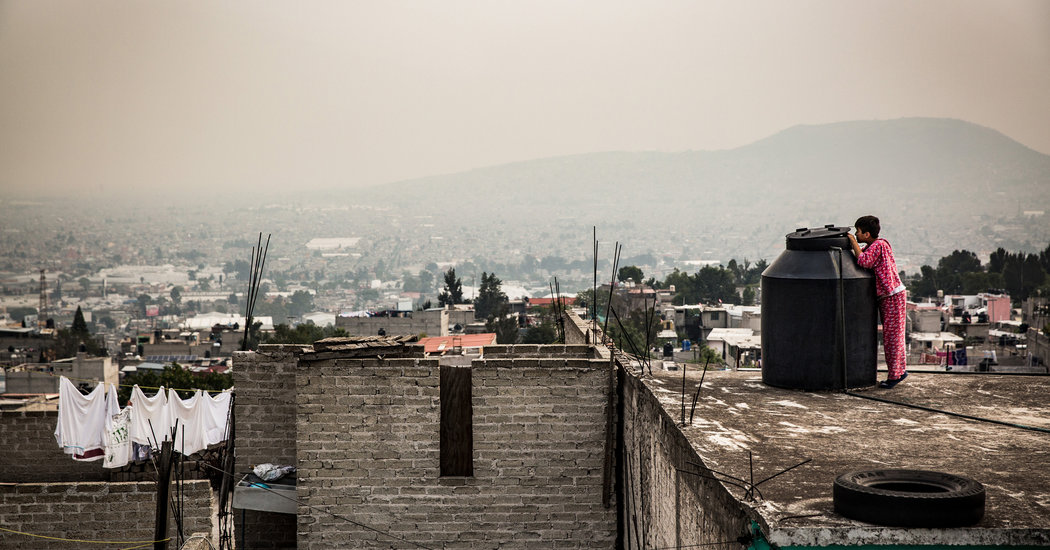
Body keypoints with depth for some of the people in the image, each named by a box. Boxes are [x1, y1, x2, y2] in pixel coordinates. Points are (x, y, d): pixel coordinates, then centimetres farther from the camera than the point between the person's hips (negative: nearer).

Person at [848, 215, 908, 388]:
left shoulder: (879, 245, -15)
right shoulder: (872, 246, 13)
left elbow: (864, 262, -26)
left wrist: (853, 242, -17)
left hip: (893, 296, -10)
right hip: (885, 298, 10)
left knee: (892, 335, -5)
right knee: (890, 335, 13)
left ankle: (895, 374, 0)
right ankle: (900, 370, 21)